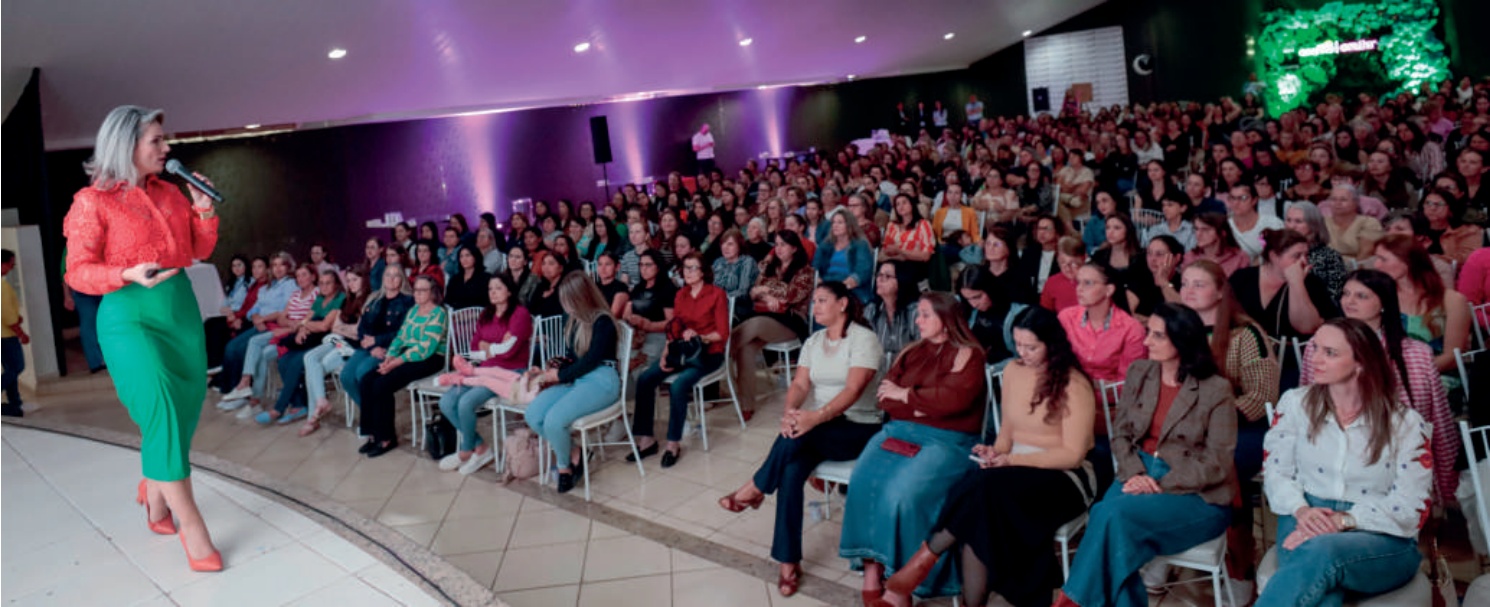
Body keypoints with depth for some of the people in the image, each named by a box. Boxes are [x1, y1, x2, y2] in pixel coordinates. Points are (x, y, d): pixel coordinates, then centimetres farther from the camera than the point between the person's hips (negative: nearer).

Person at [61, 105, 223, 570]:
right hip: (129, 315, -6)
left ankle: (155, 493, 34)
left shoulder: (169, 192, 9)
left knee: (184, 408, 9)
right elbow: (78, 272, -7)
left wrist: (204, 209, -2)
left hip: (180, 308, 6)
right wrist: (130, 275, -23)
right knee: (161, 409, -16)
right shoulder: (92, 201, -6)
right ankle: (190, 525, -10)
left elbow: (201, 251, 13)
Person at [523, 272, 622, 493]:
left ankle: (565, 465, 1)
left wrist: (559, 375, -6)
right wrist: (549, 371, 3)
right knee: (532, 415, -17)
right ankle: (573, 455, -3)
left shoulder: (603, 322, -10)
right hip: (574, 379, 8)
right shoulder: (573, 321, 13)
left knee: (554, 421, -29)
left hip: (601, 381, -8)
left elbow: (591, 361, -14)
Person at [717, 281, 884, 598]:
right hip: (817, 429, 5)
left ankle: (756, 488, -12)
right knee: (792, 470, -27)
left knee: (799, 437, -35)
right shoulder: (813, 341, 11)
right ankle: (789, 561, -21)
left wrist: (815, 418, -37)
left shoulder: (864, 339, -9)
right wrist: (791, 412, -25)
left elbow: (853, 390, -22)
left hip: (858, 428, -5)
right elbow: (799, 384, -1)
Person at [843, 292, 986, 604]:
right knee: (863, 483, -24)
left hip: (945, 440, -5)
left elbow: (954, 398, -14)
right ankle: (871, 568, -20)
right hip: (899, 431, 5)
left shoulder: (968, 354, 3)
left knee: (901, 493, -30)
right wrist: (921, 405, -8)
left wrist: (907, 395, -2)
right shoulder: (910, 352, 20)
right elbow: (885, 396, 10)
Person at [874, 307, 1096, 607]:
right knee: (977, 518, -32)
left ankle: (922, 563, -28)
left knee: (985, 485, -36)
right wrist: (997, 452, -3)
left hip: (1063, 477, -5)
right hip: (1015, 470, 5)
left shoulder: (1073, 385, -10)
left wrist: (1012, 460, -21)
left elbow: (1073, 454, -12)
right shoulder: (1012, 371, 9)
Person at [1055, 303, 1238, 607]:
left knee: (1112, 514, -31)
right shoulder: (1138, 372, 7)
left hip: (1198, 497, -4)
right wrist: (1135, 474, -13)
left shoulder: (1216, 390, -9)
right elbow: (1121, 434, 8)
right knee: (1109, 521, -30)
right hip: (1140, 474, 5)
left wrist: (1160, 486, -19)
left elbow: (1216, 464, -11)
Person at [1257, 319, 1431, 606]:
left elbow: (1411, 509, -4)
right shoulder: (1295, 403, 9)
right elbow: (1276, 472, 6)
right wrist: (1302, 510, -15)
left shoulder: (1405, 423, 3)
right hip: (1306, 522, 1)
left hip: (1383, 540, -1)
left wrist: (1343, 520, -18)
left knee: (1320, 552, -40)